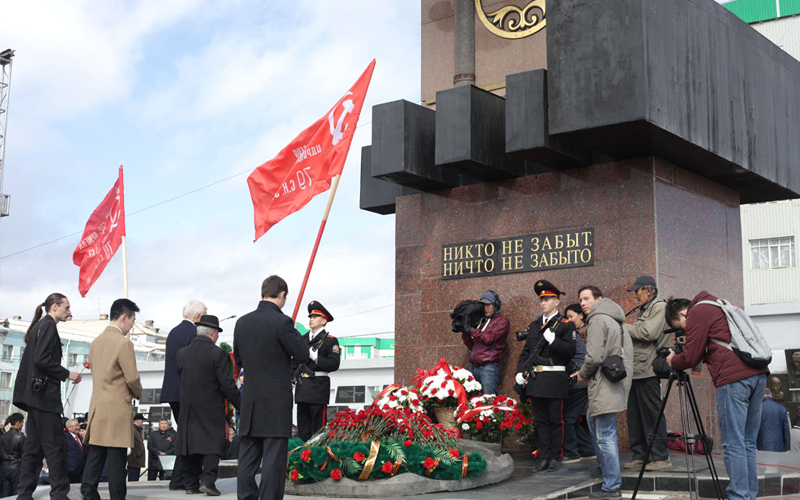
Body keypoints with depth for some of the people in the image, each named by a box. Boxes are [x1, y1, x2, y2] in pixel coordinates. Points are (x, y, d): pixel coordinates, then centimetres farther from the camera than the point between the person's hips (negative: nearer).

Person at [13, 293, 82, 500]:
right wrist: (67, 374, -13)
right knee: (54, 446, -6)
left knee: (34, 446, 9)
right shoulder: (49, 326, -10)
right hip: (44, 392, -10)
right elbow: (41, 359, -20)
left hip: (35, 393, 10)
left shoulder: (40, 326, 18)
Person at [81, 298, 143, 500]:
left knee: (95, 455, 8)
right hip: (117, 408, -8)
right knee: (117, 459, -2)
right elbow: (132, 378, -13)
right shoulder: (124, 343, -13)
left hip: (96, 407, 8)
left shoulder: (96, 342, 12)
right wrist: (138, 394, 8)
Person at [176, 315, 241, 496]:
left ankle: (191, 483, 12)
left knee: (190, 442, 10)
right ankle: (207, 480, -12)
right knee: (212, 444, 1)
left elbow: (180, 379, 11)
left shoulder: (182, 353, 3)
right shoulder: (217, 353, -12)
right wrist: (240, 404, -2)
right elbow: (227, 384, -13)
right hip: (211, 408, -4)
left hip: (188, 408, 5)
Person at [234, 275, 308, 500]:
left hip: (250, 402, 6)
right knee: (274, 460, -3)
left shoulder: (242, 322, 6)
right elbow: (303, 355, -7)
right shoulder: (282, 322, -14)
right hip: (277, 404, -6)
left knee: (248, 459, 11)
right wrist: (295, 333, 9)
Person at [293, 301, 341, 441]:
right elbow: (295, 361, 20)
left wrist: (314, 356, -16)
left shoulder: (330, 340, 1)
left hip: (319, 387, -5)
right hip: (302, 386, 6)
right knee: (303, 426, 7)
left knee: (318, 426, -6)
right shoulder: (303, 339, 18)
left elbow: (334, 364, -8)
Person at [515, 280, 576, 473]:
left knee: (555, 421, 2)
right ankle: (545, 457, 16)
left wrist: (553, 340, -22)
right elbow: (526, 351, 15)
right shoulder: (534, 325, 15)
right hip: (535, 378, 6)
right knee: (540, 420, 9)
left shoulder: (566, 325, -2)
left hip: (555, 379, -5)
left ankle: (556, 457, 10)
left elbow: (570, 351, -10)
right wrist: (520, 371, 3)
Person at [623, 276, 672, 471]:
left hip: (648, 370, -9)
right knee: (634, 415, 11)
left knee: (652, 414, -7)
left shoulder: (660, 308, -7)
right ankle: (640, 456, 17)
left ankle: (661, 458, -2)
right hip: (635, 370, 10)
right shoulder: (643, 310, 22)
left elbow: (647, 333, -19)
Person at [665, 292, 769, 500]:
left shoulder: (696, 313, -1)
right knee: (748, 442, 13)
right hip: (758, 375, 9)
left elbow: (690, 357, -2)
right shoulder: (717, 306, 27)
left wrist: (672, 361, 16)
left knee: (733, 444, -5)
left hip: (734, 379, -9)